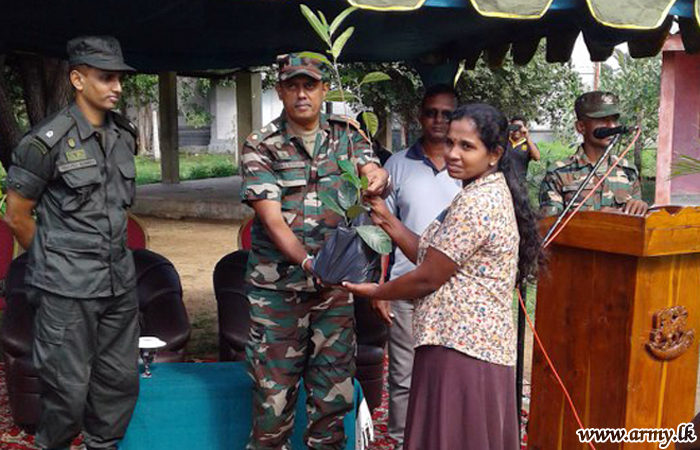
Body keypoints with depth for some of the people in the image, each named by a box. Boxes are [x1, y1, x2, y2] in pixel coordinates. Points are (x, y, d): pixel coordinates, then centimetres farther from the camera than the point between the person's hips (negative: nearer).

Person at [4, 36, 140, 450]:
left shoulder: (125, 136, 6)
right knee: (69, 389, 4)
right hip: (68, 290, -5)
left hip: (120, 283, 6)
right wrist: (54, 261, 7)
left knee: (121, 381, 14)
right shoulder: (47, 141, -12)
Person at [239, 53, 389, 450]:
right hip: (278, 287, -3)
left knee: (335, 387, 11)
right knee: (274, 388, 4)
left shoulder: (347, 134, 6)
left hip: (335, 283, 3)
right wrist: (308, 262, -29)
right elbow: (272, 220, -14)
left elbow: (372, 172, -10)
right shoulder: (261, 147, -5)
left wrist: (379, 178, -35)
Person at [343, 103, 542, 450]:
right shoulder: (492, 192, 13)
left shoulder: (475, 204, -19)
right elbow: (433, 258, 11)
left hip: (460, 347, -10)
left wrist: (374, 291, 0)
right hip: (481, 342, 10)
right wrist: (387, 220, 6)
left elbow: (428, 279, -15)